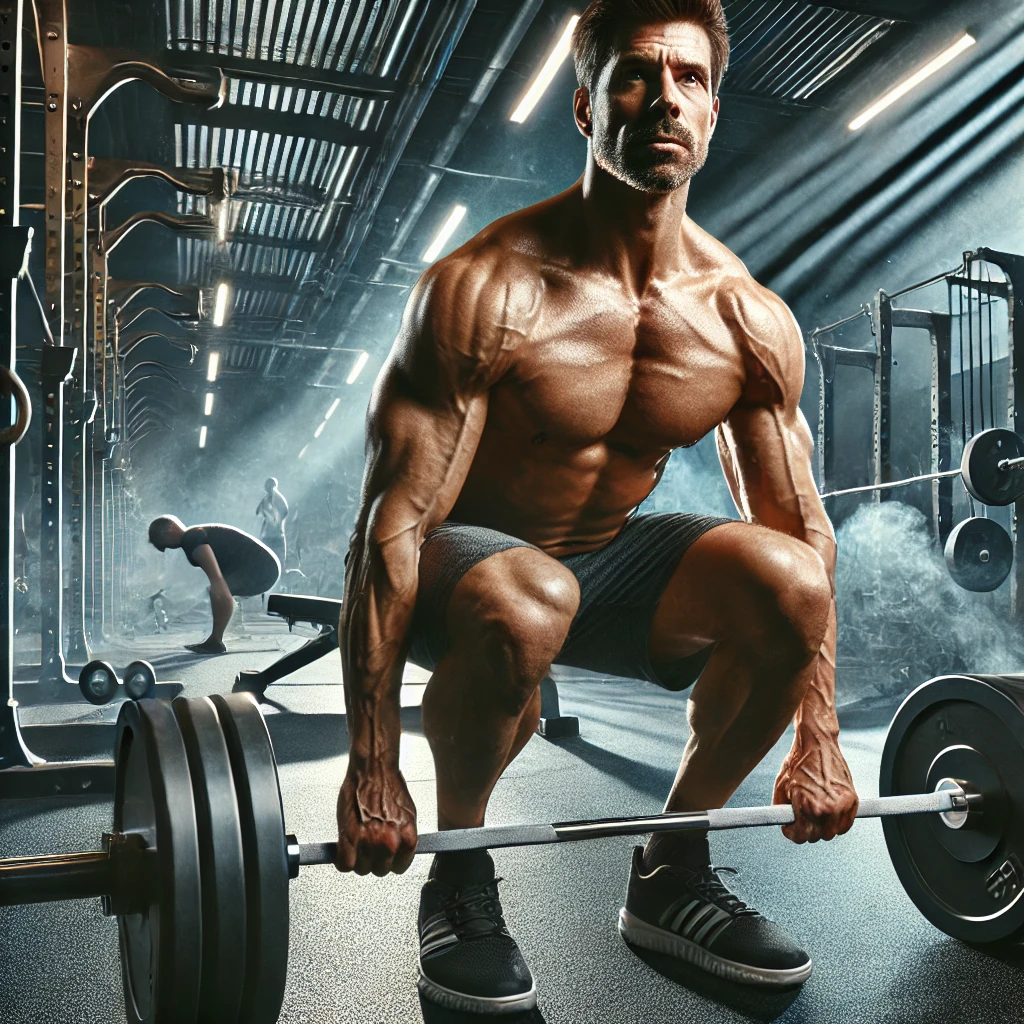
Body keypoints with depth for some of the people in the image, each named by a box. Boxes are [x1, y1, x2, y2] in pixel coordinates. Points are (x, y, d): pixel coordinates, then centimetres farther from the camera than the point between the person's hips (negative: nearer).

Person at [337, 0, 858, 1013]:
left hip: (607, 557, 5)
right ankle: (458, 881, -7)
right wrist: (372, 769, -26)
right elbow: (392, 525, -25)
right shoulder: (489, 289, -23)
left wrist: (818, 738, -2)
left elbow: (803, 530, -1)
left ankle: (670, 875, 2)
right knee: (523, 607, -39)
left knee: (787, 581, -21)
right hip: (461, 560, -4)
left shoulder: (751, 319, -8)